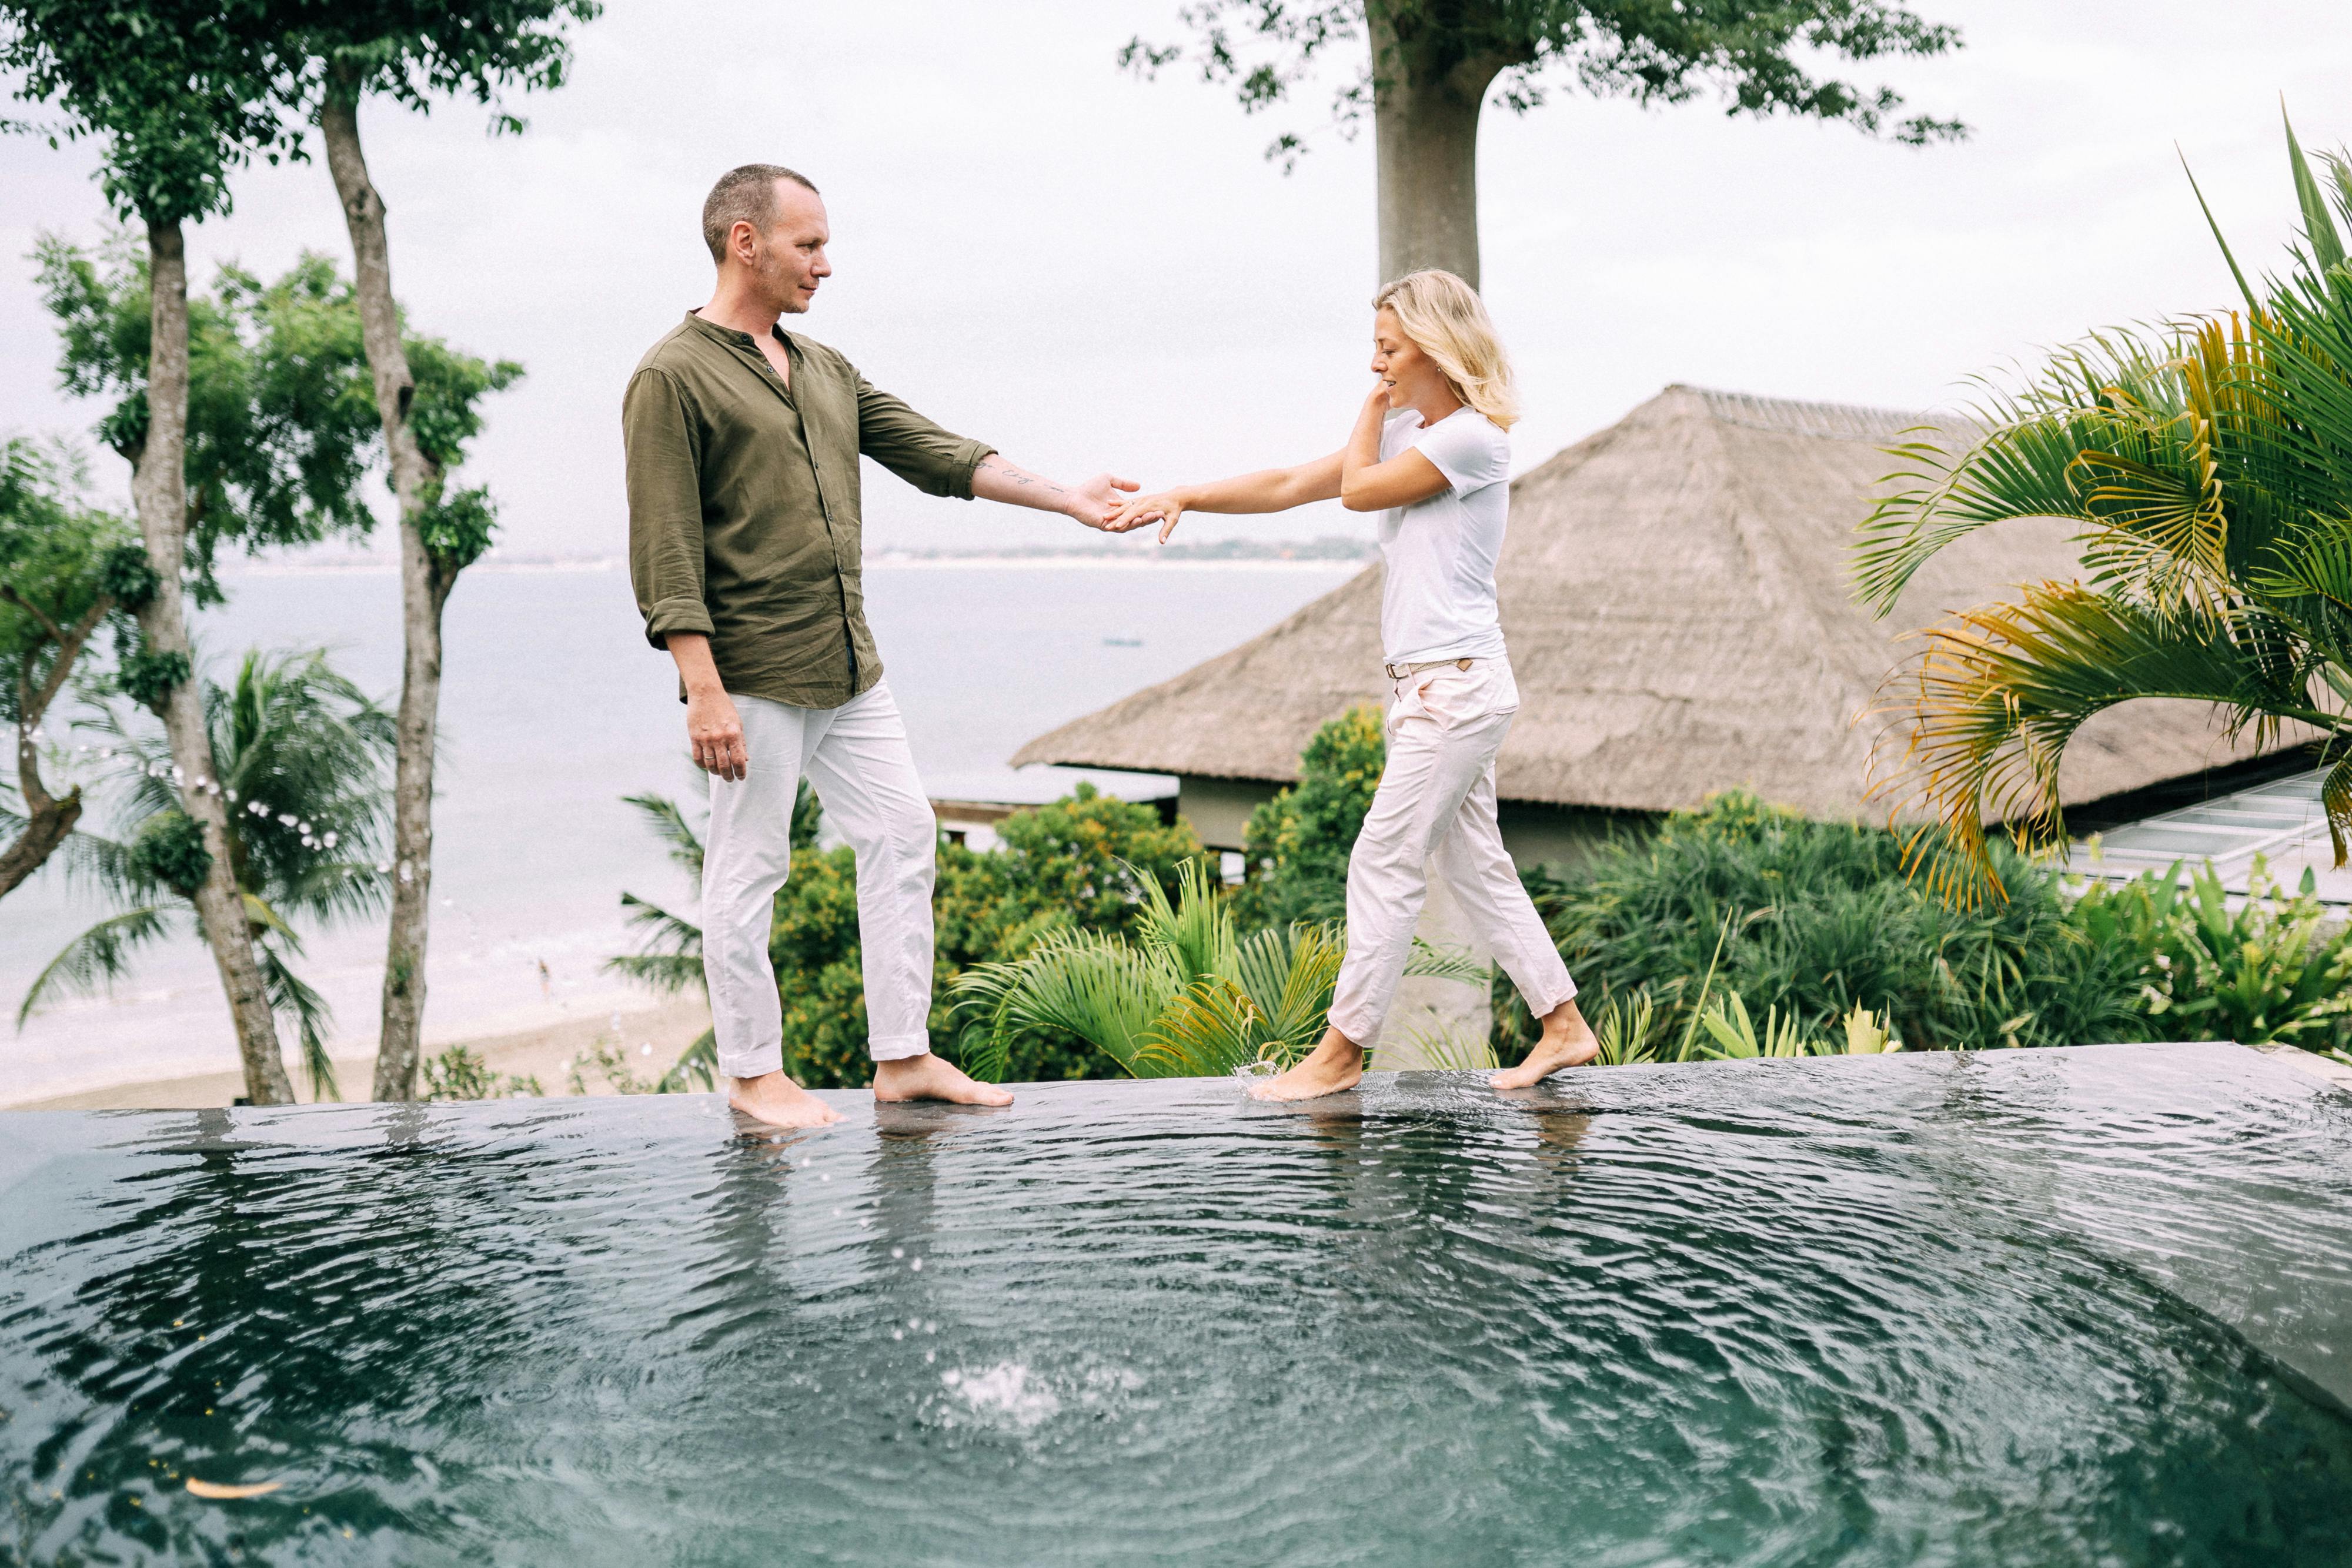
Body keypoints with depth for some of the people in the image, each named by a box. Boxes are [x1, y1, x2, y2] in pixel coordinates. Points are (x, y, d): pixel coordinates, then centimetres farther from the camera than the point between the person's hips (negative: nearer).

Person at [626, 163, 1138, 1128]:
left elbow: (934, 454, 15)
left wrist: (1065, 498, 10)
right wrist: (704, 691, -21)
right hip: (753, 674, -8)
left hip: (850, 668, 8)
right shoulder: (673, 378, -9)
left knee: (902, 834, 8)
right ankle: (752, 1072, 15)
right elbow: (665, 552, -15)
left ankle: (902, 1058, 16)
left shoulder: (825, 370, 15)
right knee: (749, 868, 1)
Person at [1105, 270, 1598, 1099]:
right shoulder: (1404, 429, 16)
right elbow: (1291, 485, 14)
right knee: (1476, 865, 12)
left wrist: (1376, 402, 3)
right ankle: (1564, 1026, 19)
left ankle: (1342, 1051, 4)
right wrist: (1185, 496, 6)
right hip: (1426, 686, 9)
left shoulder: (1475, 437, -12)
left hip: (1457, 685, -9)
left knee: (1384, 865, -4)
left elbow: (1358, 489, -10)